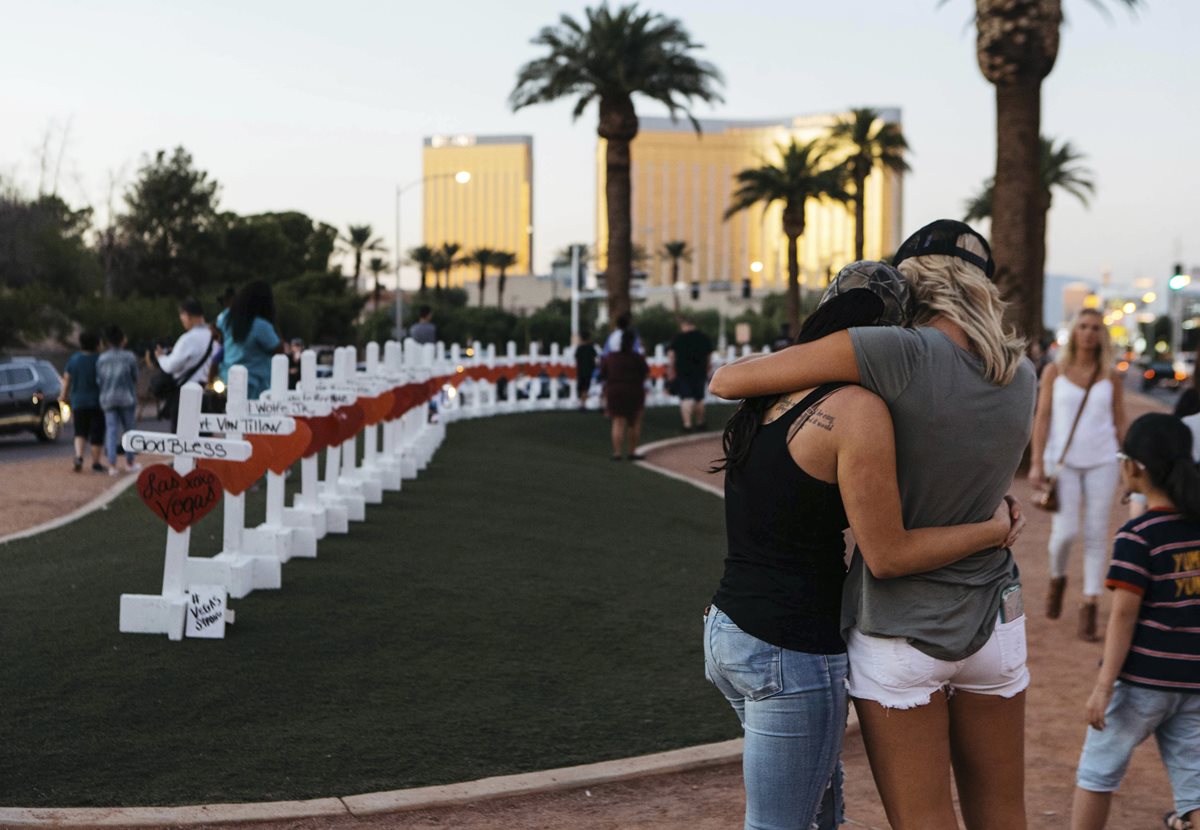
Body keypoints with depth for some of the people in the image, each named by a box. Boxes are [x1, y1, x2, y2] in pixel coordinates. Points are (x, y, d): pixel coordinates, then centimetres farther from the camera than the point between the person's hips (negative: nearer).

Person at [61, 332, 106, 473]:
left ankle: (78, 456, -8)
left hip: (78, 402, 3)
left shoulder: (73, 359, 2)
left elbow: (66, 379, 4)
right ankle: (96, 463, 7)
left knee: (80, 432, 14)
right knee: (96, 434, 4)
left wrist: (65, 395, 14)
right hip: (97, 402, -3)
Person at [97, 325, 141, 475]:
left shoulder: (101, 359, 4)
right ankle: (130, 462, 19)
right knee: (129, 429, 11)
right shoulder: (129, 357, -4)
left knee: (111, 430, 0)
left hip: (107, 399, 2)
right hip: (126, 398, -2)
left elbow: (99, 379, 5)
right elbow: (135, 378, 1)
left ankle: (112, 464, -9)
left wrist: (104, 395, 15)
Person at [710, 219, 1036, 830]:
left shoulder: (900, 353, -19)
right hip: (994, 621, 5)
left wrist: (774, 360, 6)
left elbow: (726, 382, -16)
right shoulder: (1021, 378, -1)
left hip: (900, 632, -5)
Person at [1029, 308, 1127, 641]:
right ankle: (1057, 578, 23)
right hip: (1062, 461, -1)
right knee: (1065, 532, -8)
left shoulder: (1111, 377, 6)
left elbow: (1120, 423, 9)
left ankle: (1089, 607, 6)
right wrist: (1036, 463, -5)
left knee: (1096, 535, -1)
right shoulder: (1054, 371, 3)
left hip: (1102, 463, 1)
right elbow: (1042, 417, 2)